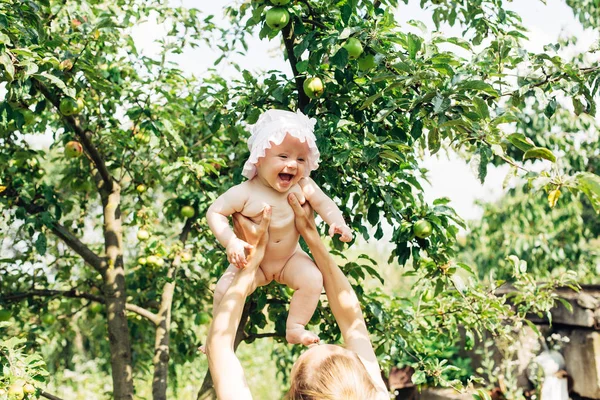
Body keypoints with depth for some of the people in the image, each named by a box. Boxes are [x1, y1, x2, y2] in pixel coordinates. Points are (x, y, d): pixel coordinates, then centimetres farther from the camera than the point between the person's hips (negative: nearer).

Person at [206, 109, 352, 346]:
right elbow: (215, 212, -19)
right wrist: (230, 241, -33)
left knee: (312, 279, -21)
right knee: (225, 289, -19)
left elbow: (324, 204, -2)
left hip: (290, 258, 2)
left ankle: (295, 329, -3)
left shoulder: (303, 186, -15)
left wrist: (337, 222, -22)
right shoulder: (245, 193, -24)